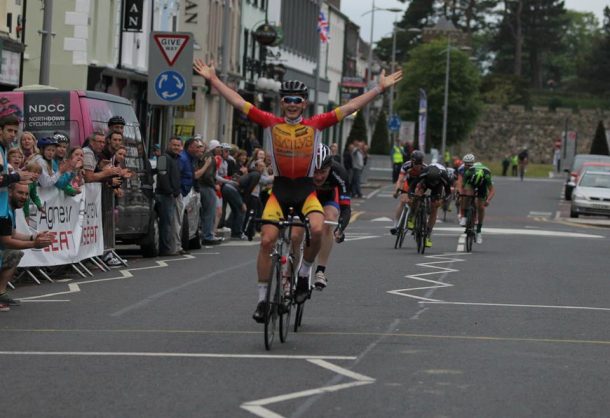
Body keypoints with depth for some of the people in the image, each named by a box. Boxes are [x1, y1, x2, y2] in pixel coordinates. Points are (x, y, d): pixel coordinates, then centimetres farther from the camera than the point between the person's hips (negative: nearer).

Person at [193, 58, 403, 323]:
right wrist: (213, 79, -4)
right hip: (279, 189, 1)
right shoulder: (270, 123, 1)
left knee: (317, 230, -27)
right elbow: (238, 102, 0)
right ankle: (263, 298, 5)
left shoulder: (316, 125, 1)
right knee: (267, 240, -8)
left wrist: (380, 88, 0)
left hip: (306, 189, 0)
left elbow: (350, 107, 2)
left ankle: (304, 273, 1)